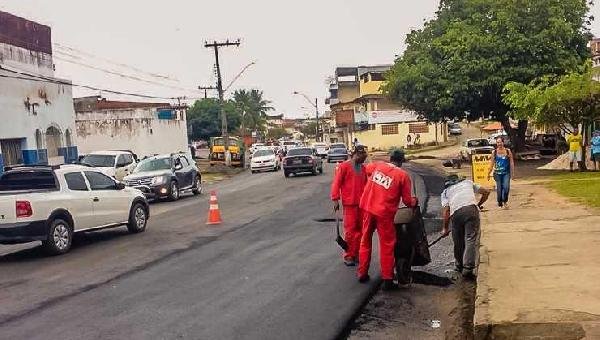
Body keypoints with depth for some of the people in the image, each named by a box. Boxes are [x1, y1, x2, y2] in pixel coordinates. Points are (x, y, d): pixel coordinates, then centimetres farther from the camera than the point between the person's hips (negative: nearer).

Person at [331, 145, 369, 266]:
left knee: (360, 229, 8)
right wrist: (335, 199, -12)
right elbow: (336, 183, -7)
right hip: (350, 204, -6)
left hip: (362, 203, 6)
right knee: (350, 229, -3)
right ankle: (348, 256, 5)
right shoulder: (344, 166, -4)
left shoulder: (363, 168, 14)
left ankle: (357, 254, 19)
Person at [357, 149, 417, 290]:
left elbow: (365, 168, 29)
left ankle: (362, 274, 26)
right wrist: (414, 202, 21)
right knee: (387, 246, 6)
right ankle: (387, 280, 7)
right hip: (384, 214, -4)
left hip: (368, 209, 4)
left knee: (365, 241, 18)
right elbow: (407, 201, 0)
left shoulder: (376, 165, 6)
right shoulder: (403, 175, -4)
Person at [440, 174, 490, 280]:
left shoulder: (445, 191, 28)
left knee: (458, 242, 16)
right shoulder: (468, 182, 35)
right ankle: (468, 268, -15)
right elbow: (486, 192, 34)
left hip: (456, 213, 1)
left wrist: (445, 228, 16)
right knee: (471, 239, -5)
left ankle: (459, 266, 27)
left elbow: (446, 210, 13)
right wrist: (479, 204, 47)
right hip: (471, 208, 0)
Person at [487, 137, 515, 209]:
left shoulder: (508, 151, 2)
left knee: (506, 187, -16)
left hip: (506, 173, -1)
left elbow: (511, 162, 5)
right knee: (499, 188, 2)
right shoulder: (494, 152, 4)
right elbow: (492, 163, 8)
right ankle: (500, 203, 17)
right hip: (497, 173, 1)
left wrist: (512, 173, 1)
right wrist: (489, 174, 8)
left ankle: (505, 201, 5)